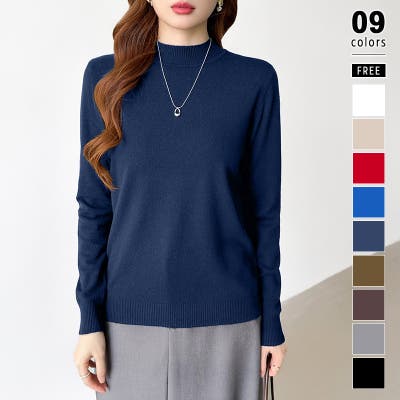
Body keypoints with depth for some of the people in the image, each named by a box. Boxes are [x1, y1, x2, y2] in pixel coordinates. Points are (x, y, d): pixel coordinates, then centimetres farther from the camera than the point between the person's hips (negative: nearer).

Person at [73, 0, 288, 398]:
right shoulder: (106, 76, -1)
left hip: (226, 319, 0)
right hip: (131, 315, 1)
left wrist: (272, 321, 2)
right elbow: (94, 207, 1)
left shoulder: (255, 81, -4)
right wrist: (90, 319, -2)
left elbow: (265, 210, -1)